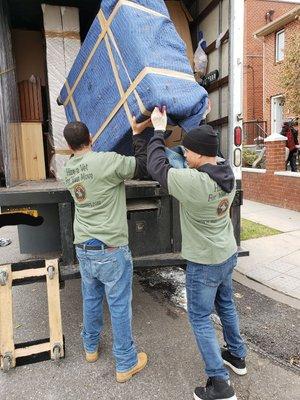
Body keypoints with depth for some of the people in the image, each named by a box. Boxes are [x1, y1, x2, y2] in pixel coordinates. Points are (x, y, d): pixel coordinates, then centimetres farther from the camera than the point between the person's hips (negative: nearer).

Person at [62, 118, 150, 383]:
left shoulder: (68, 169, 3)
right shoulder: (106, 160, -18)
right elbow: (143, 166, -9)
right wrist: (138, 133, 1)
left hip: (83, 249, 6)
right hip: (111, 250, -6)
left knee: (91, 299, 23)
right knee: (120, 306, 8)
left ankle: (91, 347, 44)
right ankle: (126, 364, 25)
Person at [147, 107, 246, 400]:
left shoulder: (193, 182, -30)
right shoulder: (228, 175, -6)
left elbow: (156, 167, -17)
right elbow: (211, 156, 16)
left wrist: (159, 129, -7)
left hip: (204, 263, -8)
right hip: (228, 255, 8)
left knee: (200, 318, 9)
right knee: (226, 305, 27)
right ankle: (237, 356, 47)